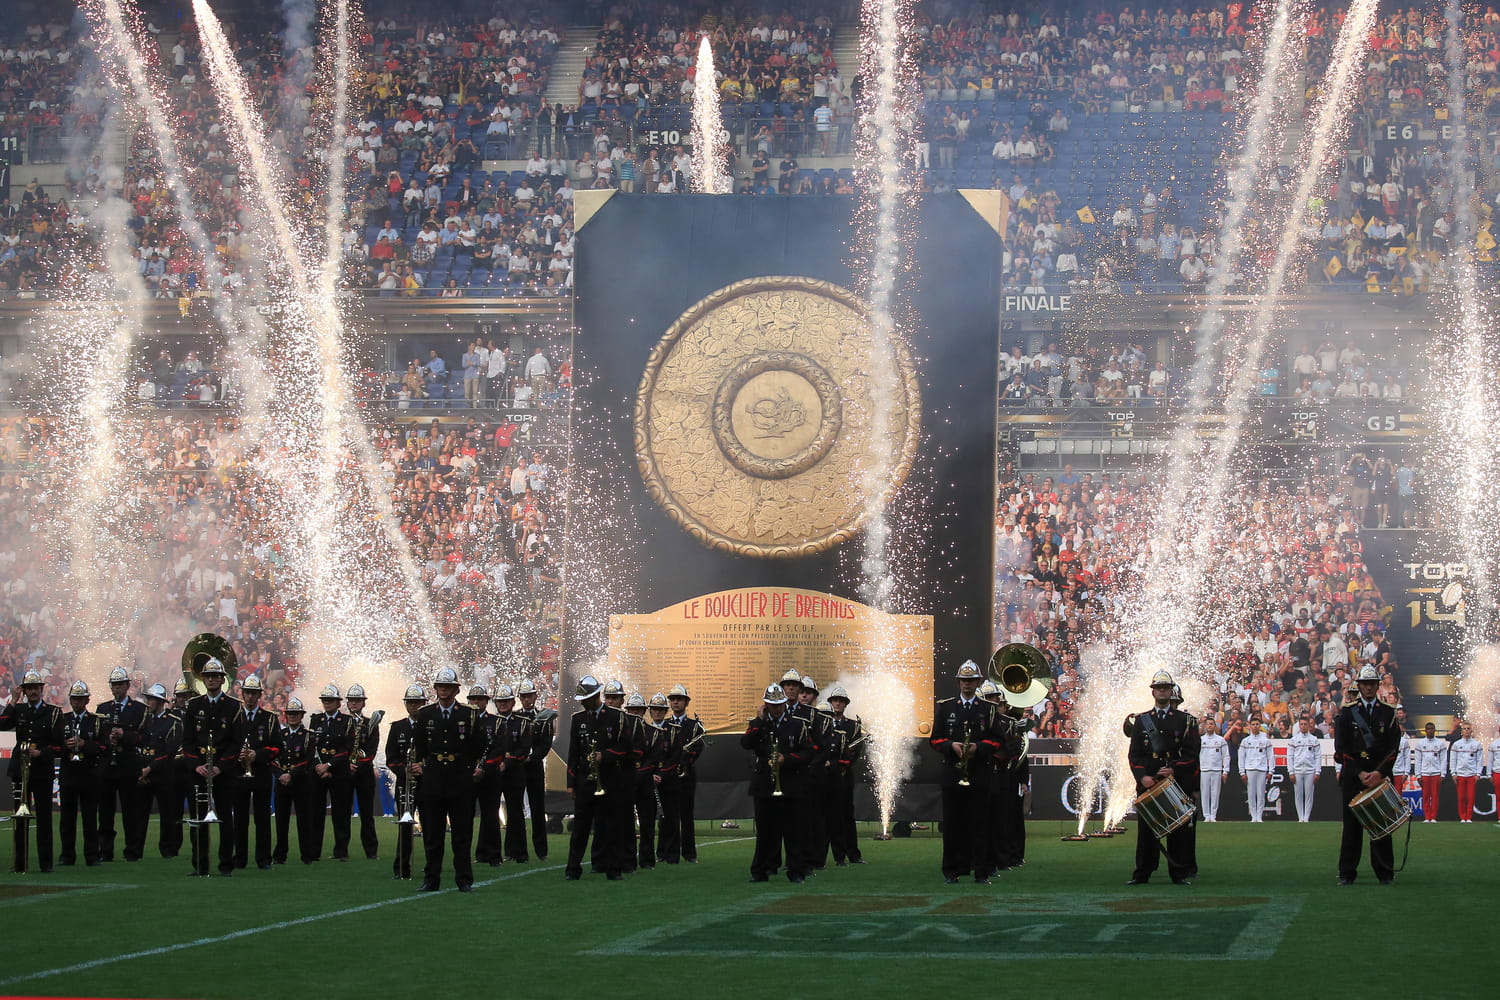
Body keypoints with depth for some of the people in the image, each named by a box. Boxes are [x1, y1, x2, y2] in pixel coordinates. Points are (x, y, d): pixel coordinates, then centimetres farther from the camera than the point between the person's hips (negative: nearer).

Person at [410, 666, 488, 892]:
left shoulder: (469, 715, 4)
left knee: (462, 832, 0)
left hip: (460, 779, -1)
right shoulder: (425, 715, 8)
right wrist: (416, 766, 2)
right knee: (432, 833, 3)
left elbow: (480, 747, 8)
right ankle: (431, 880, 9)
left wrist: (479, 768, -1)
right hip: (432, 778, 1)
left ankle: (464, 881, 6)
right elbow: (417, 746, 13)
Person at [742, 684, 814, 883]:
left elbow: (808, 753, 0)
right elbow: (745, 743, -9)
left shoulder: (798, 724, 4)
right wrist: (760, 721, -11)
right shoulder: (757, 723, 8)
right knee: (764, 830, 5)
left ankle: (796, 872, 5)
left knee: (793, 830, 0)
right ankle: (760, 871, 11)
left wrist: (787, 759, -13)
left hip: (790, 787, -1)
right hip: (764, 786, 1)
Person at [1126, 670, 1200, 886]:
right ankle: (1142, 874, 5)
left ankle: (1180, 874, 3)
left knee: (1179, 830, -1)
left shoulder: (1185, 721, 8)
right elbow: (1134, 754, 6)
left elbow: (1192, 753, 2)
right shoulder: (1140, 721, 11)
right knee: (1146, 830, 0)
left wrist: (1174, 770, -13)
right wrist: (1143, 776, -10)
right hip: (1148, 783, 1)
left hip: (1178, 782, -1)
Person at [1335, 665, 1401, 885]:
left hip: (1380, 775, 1)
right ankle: (1347, 873, 4)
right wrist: (1360, 773, -9)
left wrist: (1379, 773, -11)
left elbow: (1393, 748, 3)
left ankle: (1385, 873, 5)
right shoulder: (1347, 712, 6)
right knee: (1351, 825, 0)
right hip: (1352, 775, 0)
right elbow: (1342, 748, 0)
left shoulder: (1388, 713, 9)